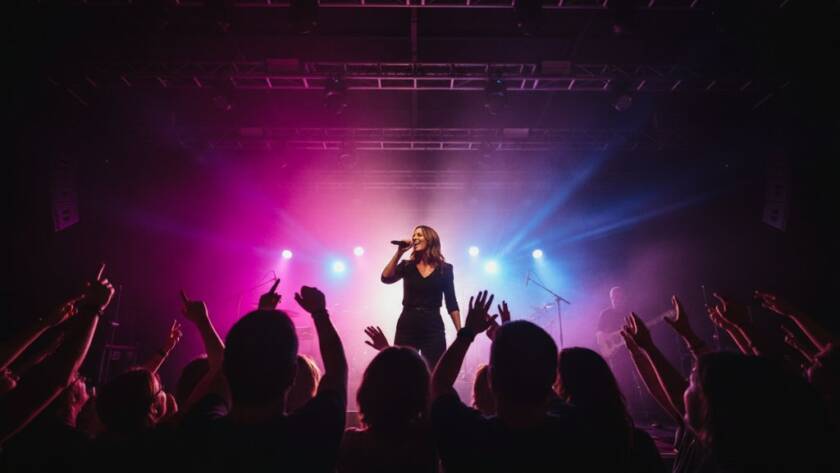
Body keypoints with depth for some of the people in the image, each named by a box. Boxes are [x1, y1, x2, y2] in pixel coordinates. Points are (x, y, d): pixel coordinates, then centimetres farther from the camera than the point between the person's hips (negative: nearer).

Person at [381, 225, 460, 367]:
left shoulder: (445, 268, 5)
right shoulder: (407, 266, 8)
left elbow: (451, 303, 5)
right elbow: (386, 278, -10)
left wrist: (460, 333, -1)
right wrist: (399, 252, -10)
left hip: (433, 326, -1)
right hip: (407, 326, 1)